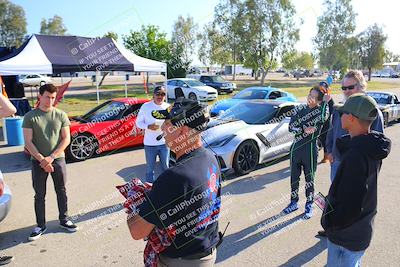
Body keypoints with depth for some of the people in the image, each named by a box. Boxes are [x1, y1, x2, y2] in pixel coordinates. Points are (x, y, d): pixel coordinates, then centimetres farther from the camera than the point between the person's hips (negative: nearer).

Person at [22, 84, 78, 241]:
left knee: (61, 191, 11)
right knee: (39, 195, 8)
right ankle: (41, 225, 22)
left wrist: (51, 157, -12)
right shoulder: (30, 117, -3)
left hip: (58, 159, 1)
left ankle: (64, 219, 27)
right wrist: (42, 159, -14)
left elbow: (66, 139, -3)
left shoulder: (61, 115, 0)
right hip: (38, 161, -1)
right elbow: (28, 142, -6)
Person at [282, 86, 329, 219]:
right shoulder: (300, 109, 4)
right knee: (294, 177, 14)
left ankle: (309, 205, 27)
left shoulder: (321, 111, -6)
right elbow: (291, 127, -3)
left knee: (309, 179, 9)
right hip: (296, 147, 4)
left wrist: (326, 101, -23)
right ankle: (294, 203, 32)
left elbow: (323, 118, -31)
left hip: (310, 149, -4)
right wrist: (304, 130, -18)